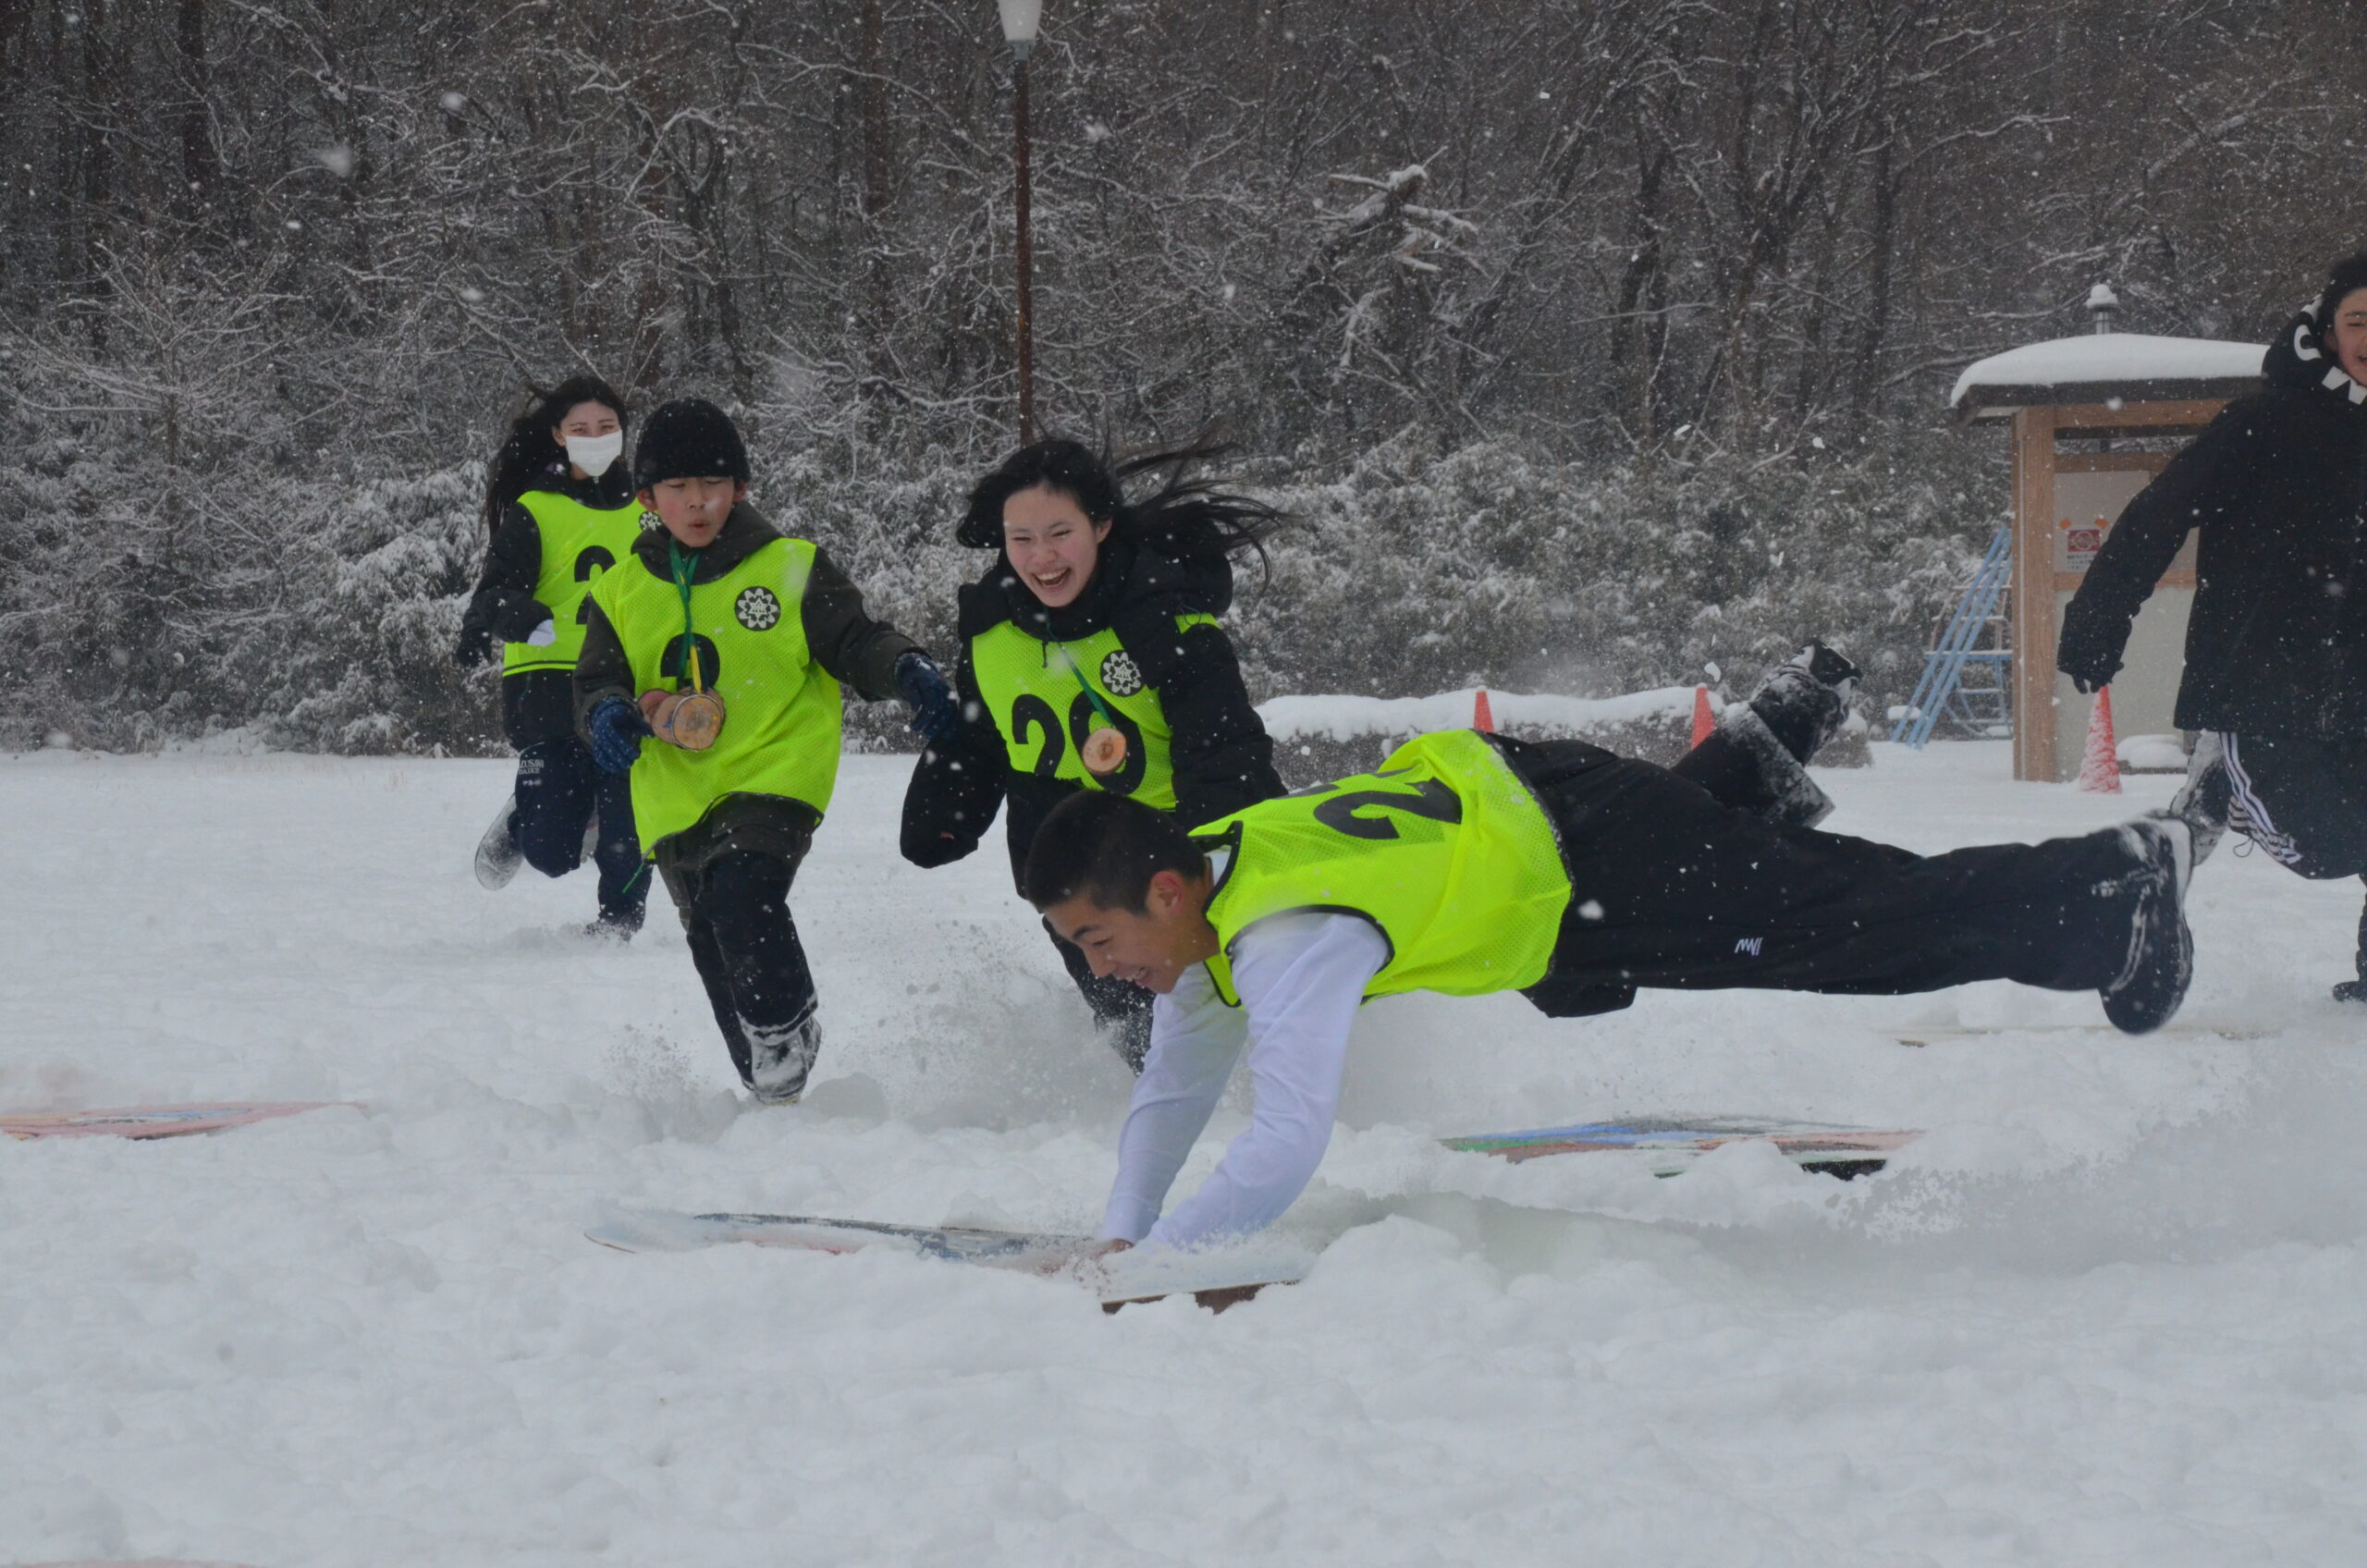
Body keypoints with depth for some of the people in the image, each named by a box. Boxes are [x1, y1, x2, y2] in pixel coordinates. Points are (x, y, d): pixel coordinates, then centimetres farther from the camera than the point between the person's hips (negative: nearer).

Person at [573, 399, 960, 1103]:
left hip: (773, 780, -4)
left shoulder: (791, 569, 2)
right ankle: (769, 1092, 20)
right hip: (676, 803, 4)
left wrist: (908, 671, -19)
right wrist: (608, 712, -14)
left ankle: (788, 1042, -15)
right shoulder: (622, 591, 11)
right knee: (716, 956, 8)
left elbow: (856, 643, 1)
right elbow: (597, 680, 10)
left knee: (742, 900, -28)